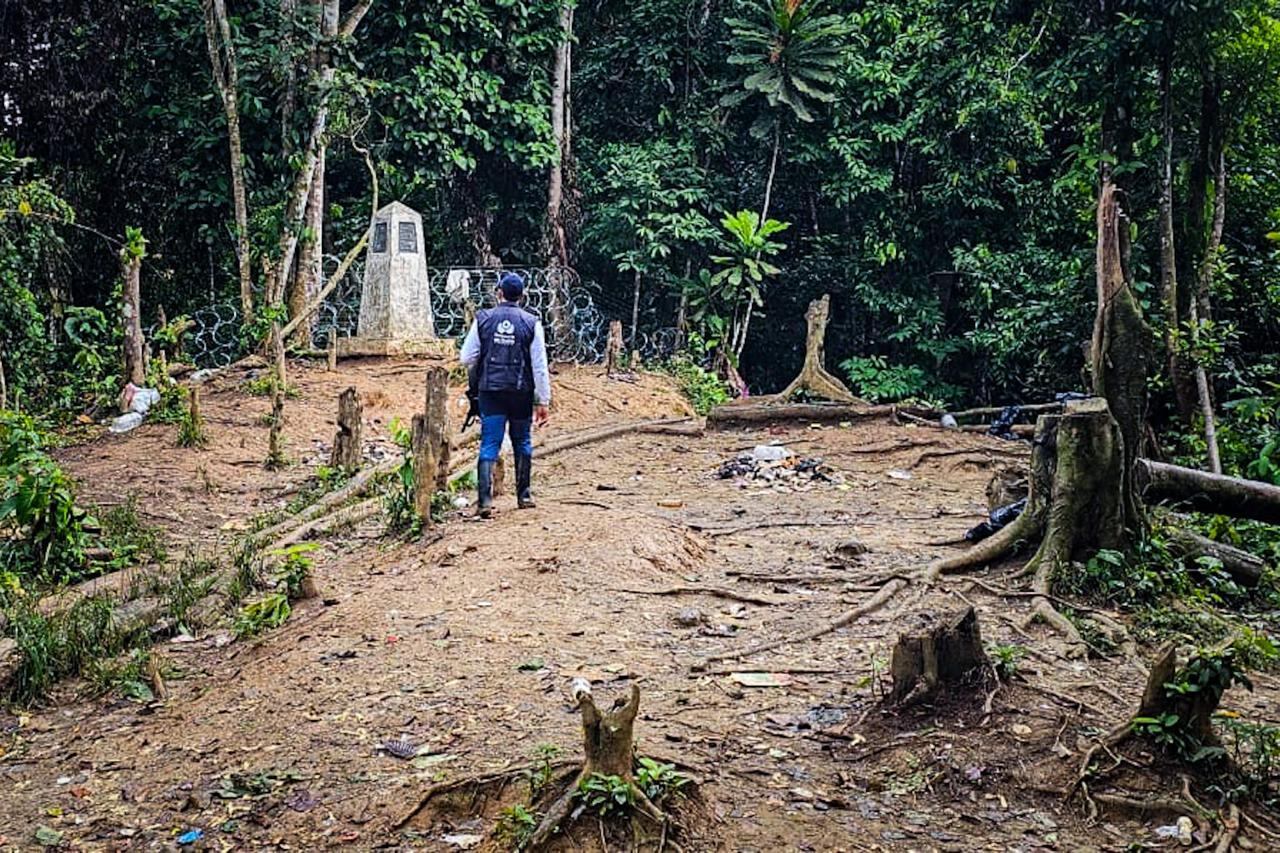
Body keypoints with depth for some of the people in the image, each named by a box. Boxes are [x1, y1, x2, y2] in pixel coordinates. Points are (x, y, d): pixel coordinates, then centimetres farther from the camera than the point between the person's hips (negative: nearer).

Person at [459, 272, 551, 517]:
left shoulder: (483, 319, -2)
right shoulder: (531, 323, -4)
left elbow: (466, 359, 0)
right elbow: (540, 367, -5)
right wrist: (543, 401, -1)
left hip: (490, 391, 0)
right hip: (522, 393, 0)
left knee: (489, 446, 1)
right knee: (522, 443, 17)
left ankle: (485, 500, -11)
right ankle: (524, 495, 26)